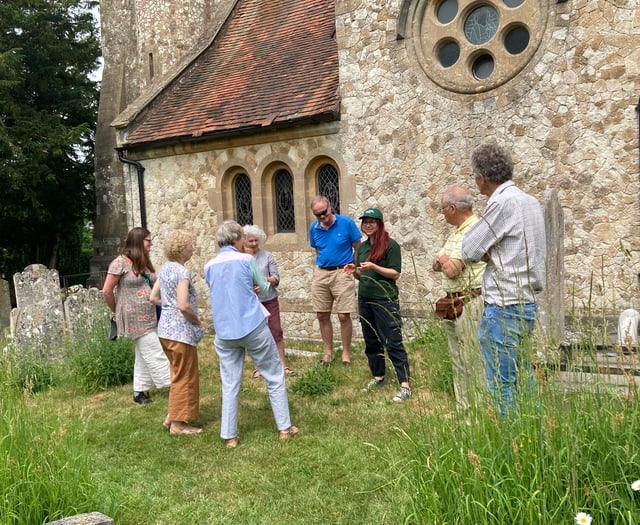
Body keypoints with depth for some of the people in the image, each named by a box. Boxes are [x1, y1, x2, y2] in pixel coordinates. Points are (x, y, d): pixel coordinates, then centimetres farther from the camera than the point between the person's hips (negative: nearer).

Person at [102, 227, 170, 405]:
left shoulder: (144, 262, 12)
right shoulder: (121, 262, -12)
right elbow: (107, 291, -10)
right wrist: (116, 311, 1)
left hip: (149, 317, 8)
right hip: (135, 317, -8)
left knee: (144, 355, 14)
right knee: (154, 353, -4)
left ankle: (139, 392, 24)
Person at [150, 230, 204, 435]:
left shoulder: (165, 268, 9)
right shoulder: (182, 272, -17)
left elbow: (154, 297, 14)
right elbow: (183, 305, -24)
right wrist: (197, 320, -9)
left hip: (166, 327, 9)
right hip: (180, 330, -9)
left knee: (180, 375, 21)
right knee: (185, 377, 3)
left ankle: (172, 417, 27)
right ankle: (178, 423, 12)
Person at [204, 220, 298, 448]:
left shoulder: (209, 266, 7)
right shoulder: (246, 259, -3)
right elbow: (264, 288, 8)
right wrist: (261, 284, 29)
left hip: (224, 333, 4)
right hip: (253, 327, -3)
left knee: (230, 385, 9)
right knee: (275, 377, 10)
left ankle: (229, 436, 12)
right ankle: (284, 427, 15)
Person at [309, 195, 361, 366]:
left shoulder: (346, 223, -8)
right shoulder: (314, 228, 4)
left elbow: (358, 248, 0)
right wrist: (320, 266, 11)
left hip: (342, 273, -4)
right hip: (320, 274, 4)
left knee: (344, 316, -4)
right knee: (322, 316, 8)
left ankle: (346, 352, 13)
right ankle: (328, 351, 23)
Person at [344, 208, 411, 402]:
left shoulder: (390, 245, -8)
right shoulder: (362, 247, 12)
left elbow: (395, 273, -12)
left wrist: (374, 267, -24)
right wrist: (354, 271, -4)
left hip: (385, 300, -7)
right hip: (364, 299, 7)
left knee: (393, 343, -7)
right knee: (371, 342, 14)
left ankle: (405, 386, -5)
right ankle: (378, 377, 28)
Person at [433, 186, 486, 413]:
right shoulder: (457, 232, 16)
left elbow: (450, 270, -21)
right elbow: (436, 265, 17)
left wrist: (444, 258, -1)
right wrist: (444, 262, -5)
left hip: (470, 305, -10)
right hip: (454, 305, 10)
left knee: (474, 362, -5)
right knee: (459, 363, 16)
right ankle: (465, 410, 27)